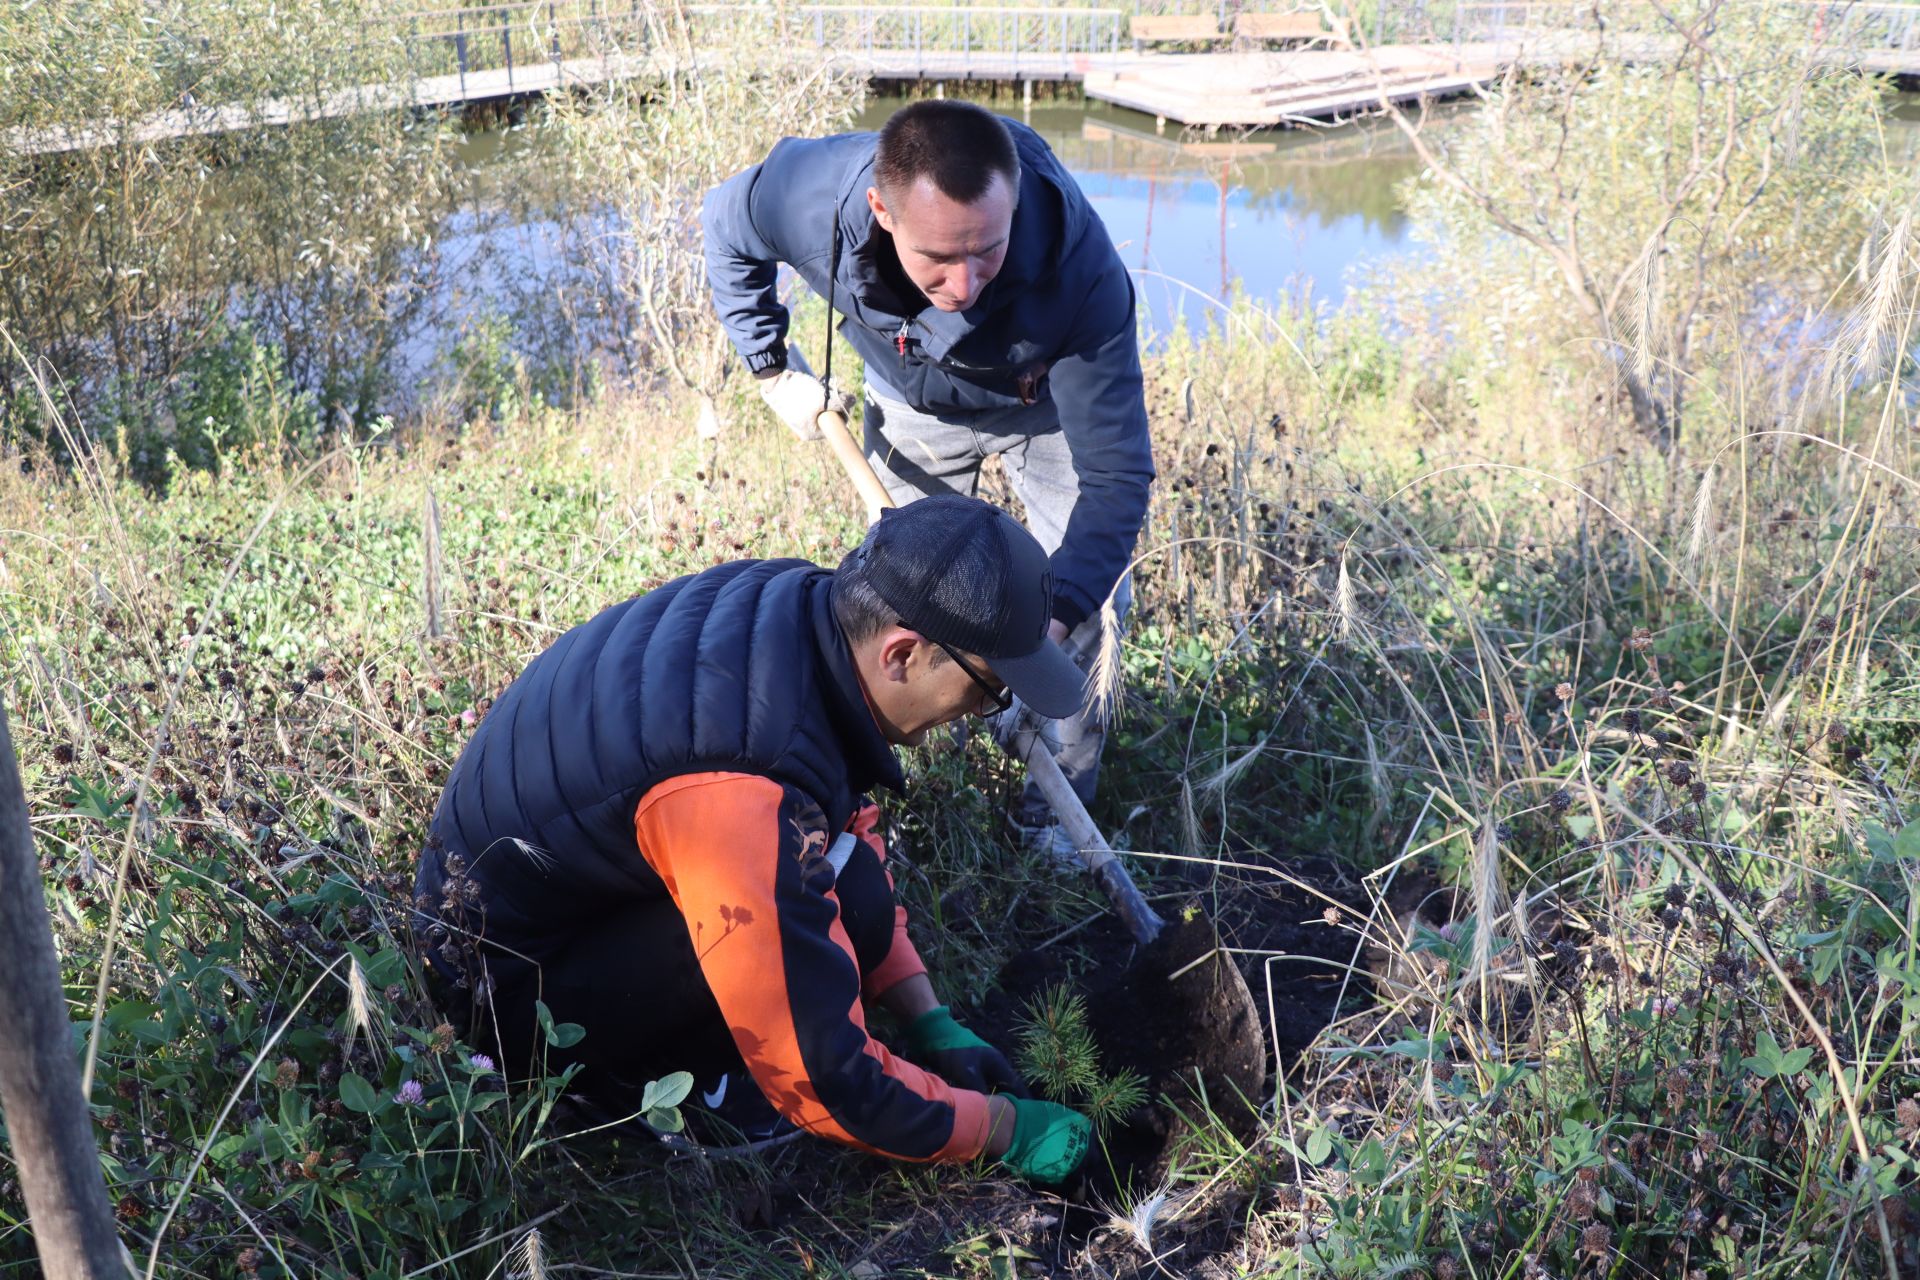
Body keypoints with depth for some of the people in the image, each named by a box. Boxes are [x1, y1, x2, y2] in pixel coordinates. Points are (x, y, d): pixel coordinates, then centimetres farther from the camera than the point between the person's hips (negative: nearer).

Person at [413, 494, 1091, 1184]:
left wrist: (933, 1026, 2)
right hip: (514, 990, -8)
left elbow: (855, 835, 6)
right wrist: (1007, 1128, -14)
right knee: (845, 892, -25)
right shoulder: (740, 789, -37)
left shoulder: (797, 604, -12)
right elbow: (824, 1080, -29)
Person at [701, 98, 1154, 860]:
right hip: (914, 401, 2)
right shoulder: (812, 193, -38)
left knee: (1094, 598, -6)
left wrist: (1053, 621, -52)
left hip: (1048, 406, -2)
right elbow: (724, 223, -11)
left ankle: (1056, 810, 11)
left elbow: (1115, 474, -41)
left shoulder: (1081, 268, -45)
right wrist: (771, 370, -10)